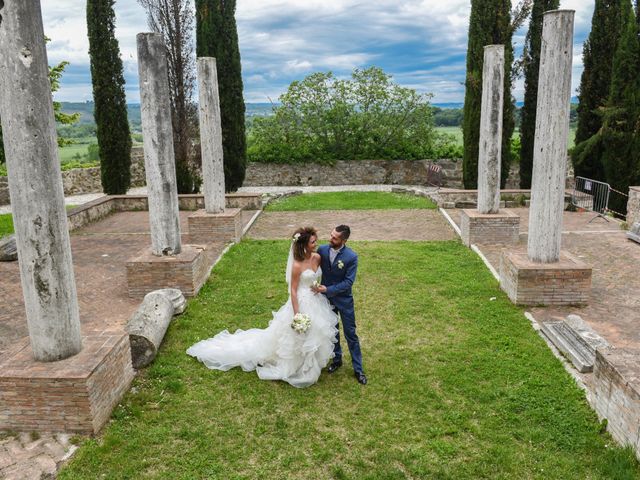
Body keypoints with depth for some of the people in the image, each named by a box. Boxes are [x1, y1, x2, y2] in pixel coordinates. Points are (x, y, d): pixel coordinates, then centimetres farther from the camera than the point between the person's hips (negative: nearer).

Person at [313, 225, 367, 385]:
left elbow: (348, 282, -20)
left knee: (350, 334, 6)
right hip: (326, 298, 3)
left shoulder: (351, 257, -21)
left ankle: (358, 369, 19)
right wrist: (315, 286, -12)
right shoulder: (322, 250, -11)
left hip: (344, 300, -3)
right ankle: (337, 360, 40)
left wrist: (328, 289, -25)